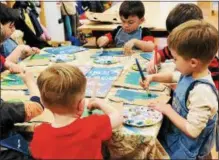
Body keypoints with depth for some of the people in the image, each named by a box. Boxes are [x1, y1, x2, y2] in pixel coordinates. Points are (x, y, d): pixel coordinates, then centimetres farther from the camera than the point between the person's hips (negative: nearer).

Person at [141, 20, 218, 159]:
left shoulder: (202, 92, -34)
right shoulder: (191, 73, -6)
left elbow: (192, 131, -30)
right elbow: (173, 77, 18)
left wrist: (168, 110, -21)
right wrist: (153, 77, 6)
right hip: (173, 133, 8)